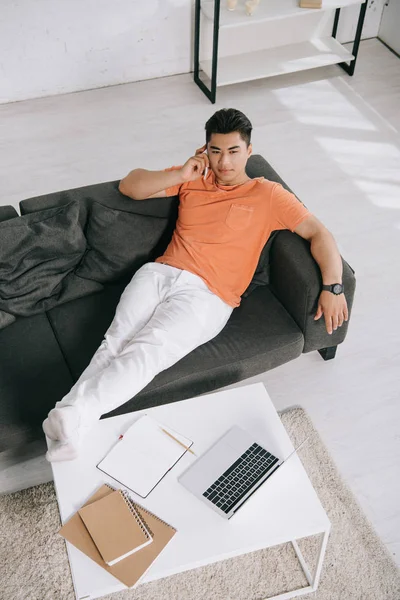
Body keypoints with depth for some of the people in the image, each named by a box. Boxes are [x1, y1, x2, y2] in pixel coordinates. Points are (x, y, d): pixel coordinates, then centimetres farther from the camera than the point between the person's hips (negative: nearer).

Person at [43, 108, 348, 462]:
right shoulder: (193, 178, 21)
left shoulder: (267, 195, 9)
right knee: (115, 342, -23)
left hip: (206, 296, -4)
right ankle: (71, 428, -36)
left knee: (146, 351, -30)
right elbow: (129, 186, 19)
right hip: (160, 272, 4)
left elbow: (318, 233, 4)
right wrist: (181, 175, 5)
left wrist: (333, 287, -10)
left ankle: (76, 414, -46)